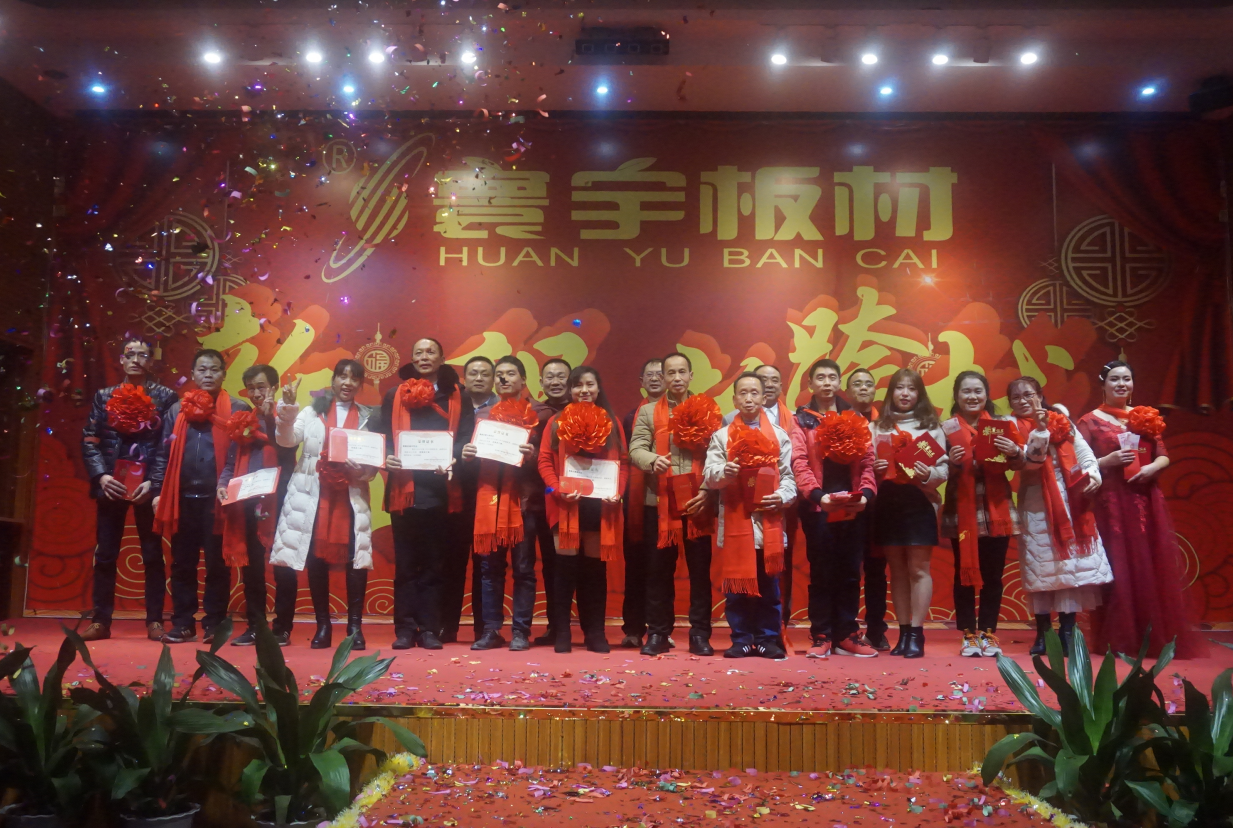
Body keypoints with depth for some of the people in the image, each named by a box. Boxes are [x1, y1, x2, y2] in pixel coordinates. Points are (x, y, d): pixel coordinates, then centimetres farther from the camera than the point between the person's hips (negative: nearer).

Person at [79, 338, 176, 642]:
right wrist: (101, 475, -9)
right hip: (110, 485, 2)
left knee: (153, 555, 3)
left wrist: (153, 482, -13)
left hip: (148, 486, -2)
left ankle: (154, 621, 8)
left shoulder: (165, 397, 2)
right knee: (105, 555, 6)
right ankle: (100, 621, 13)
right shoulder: (104, 396, 10)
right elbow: (89, 440, 6)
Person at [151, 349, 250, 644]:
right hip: (182, 498, 3)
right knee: (182, 563, 8)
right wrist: (158, 492, 6)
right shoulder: (177, 410, 12)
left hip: (217, 499, -3)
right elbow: (164, 454, 12)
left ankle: (214, 623, 10)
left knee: (217, 564, 2)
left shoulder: (237, 410, 2)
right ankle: (183, 623, 16)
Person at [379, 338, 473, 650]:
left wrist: (452, 459, -16)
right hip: (404, 489, 1)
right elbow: (383, 437, 9)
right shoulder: (395, 396, 13)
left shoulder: (456, 396, 10)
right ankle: (405, 628, 9)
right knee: (405, 563, 3)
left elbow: (466, 437, 2)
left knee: (434, 562, 4)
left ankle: (429, 629, 10)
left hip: (441, 490, 0)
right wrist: (388, 459, -10)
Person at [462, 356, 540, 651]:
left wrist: (532, 456, -18)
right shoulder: (482, 414, 16)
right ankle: (491, 630, 11)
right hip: (489, 497, 3)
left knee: (523, 568, 0)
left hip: (522, 498, -3)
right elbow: (471, 455, 18)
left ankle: (521, 631, 7)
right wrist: (466, 455, -3)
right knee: (489, 567, 4)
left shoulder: (536, 415, 5)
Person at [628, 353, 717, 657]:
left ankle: (700, 634, 12)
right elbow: (634, 450, -1)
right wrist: (653, 460, -22)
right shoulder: (648, 412, 11)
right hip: (659, 503, 1)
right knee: (658, 571, 6)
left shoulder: (707, 411, 7)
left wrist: (707, 490, -11)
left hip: (697, 502, 0)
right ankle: (658, 633, 15)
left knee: (700, 570, 3)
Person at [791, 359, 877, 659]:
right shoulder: (801, 419, 4)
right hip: (818, 507, -3)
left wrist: (866, 492, -11)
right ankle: (821, 637, 9)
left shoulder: (856, 418, 13)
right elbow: (799, 462, -8)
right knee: (821, 573, 2)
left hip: (853, 508, 3)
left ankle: (846, 635, 15)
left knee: (850, 573, 7)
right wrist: (817, 494, -22)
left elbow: (867, 461, 5)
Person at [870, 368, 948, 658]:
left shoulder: (931, 426, 4)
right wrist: (872, 469, -11)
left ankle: (916, 634, 4)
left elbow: (943, 469, -1)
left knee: (918, 569, -2)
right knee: (897, 570, 9)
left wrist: (929, 475, -21)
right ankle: (903, 632, 16)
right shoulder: (876, 427, 10)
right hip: (887, 502, 2)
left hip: (920, 502, -2)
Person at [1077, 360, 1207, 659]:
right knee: (1117, 569, -4)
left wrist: (1152, 467, -10)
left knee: (1153, 567, 4)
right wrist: (1108, 461, -20)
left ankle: (1159, 638, 13)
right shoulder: (1090, 421, 1)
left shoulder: (1146, 417, 14)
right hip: (1110, 504, -4)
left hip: (1146, 503, 4)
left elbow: (1164, 456, 10)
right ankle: (1119, 641, 3)